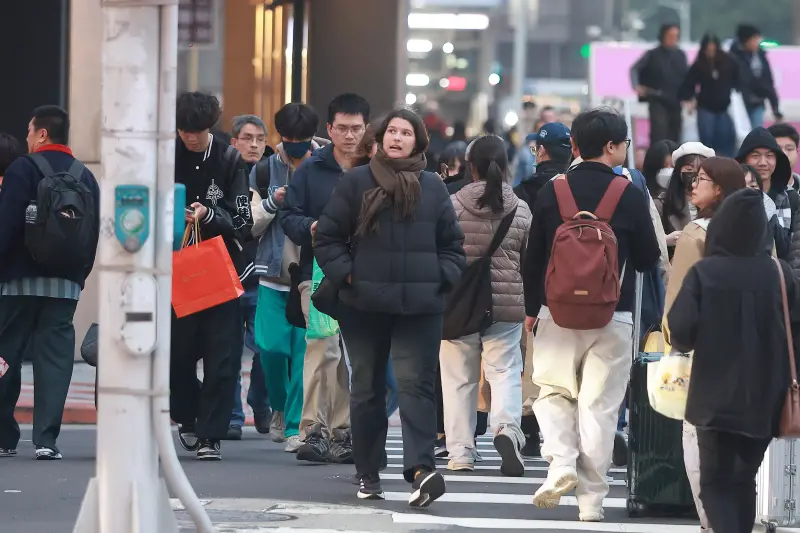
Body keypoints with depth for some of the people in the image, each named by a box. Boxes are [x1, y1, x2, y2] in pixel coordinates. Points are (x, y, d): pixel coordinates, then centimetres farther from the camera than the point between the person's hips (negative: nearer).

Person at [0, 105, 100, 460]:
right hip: (67, 284, 4)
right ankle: (46, 438, -8)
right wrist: (79, 277, 15)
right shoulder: (85, 177, 11)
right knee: (56, 358, 1)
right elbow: (93, 235, 10)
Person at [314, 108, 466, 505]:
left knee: (416, 385, -12)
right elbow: (328, 237, 5)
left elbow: (452, 245, 14)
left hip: (420, 307, 0)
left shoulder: (433, 188, 9)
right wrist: (346, 275, -6)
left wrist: (440, 279, -1)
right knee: (367, 390, 8)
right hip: (365, 305, 0)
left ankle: (422, 468, -23)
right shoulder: (357, 182, 3)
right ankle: (368, 473, 15)